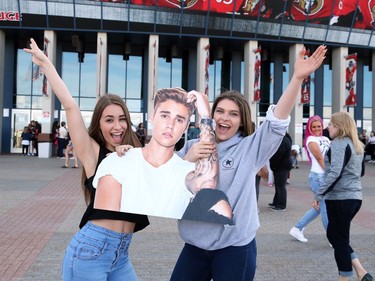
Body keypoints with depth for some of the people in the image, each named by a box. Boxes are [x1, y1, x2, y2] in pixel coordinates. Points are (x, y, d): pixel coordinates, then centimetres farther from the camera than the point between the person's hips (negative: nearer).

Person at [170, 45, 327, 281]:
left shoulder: (250, 148, -4)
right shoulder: (192, 147, 5)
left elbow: (278, 121, -18)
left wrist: (298, 78, -29)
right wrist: (187, 160, -16)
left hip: (235, 248, -3)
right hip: (196, 244, 3)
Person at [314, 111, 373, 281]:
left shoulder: (339, 144, -13)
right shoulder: (357, 145, 14)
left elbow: (335, 173, -24)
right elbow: (361, 172, 24)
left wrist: (319, 194, -22)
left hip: (340, 198, -9)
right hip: (355, 197, 9)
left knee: (339, 240, 1)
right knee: (333, 235, 18)